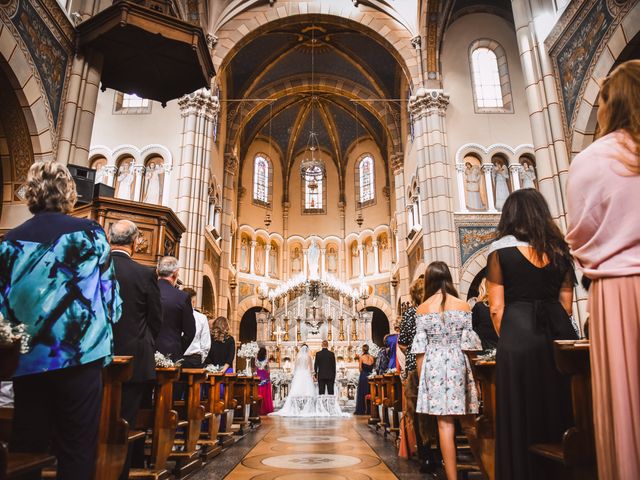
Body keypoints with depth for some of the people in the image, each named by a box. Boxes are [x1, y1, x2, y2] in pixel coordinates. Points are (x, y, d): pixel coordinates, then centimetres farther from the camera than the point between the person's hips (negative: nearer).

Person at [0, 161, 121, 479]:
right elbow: (111, 297, -2)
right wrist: (103, 336, 14)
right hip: (79, 357, -3)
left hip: (27, 361, 4)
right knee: (77, 451, 6)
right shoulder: (89, 233, -5)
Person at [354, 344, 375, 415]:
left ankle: (360, 410, 4)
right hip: (370, 376, 4)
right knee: (370, 393, 11)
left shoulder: (361, 357, -7)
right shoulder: (372, 358, 2)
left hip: (363, 376, -4)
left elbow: (360, 368, -8)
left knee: (361, 393, 3)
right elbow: (373, 367, 5)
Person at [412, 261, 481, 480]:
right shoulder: (463, 306, 0)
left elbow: (420, 348, -1)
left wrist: (421, 377, 7)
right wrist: (473, 373, 10)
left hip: (434, 364, -1)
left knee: (445, 423, 1)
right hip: (458, 363, 1)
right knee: (464, 419, 14)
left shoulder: (422, 309, 0)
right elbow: (469, 343, 0)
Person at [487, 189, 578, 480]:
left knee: (522, 418, 4)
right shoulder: (559, 248, 10)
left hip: (519, 338, -4)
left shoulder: (500, 250, -1)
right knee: (563, 411, 15)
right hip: (559, 334, 5)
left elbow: (496, 308, -3)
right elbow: (566, 304, 15)